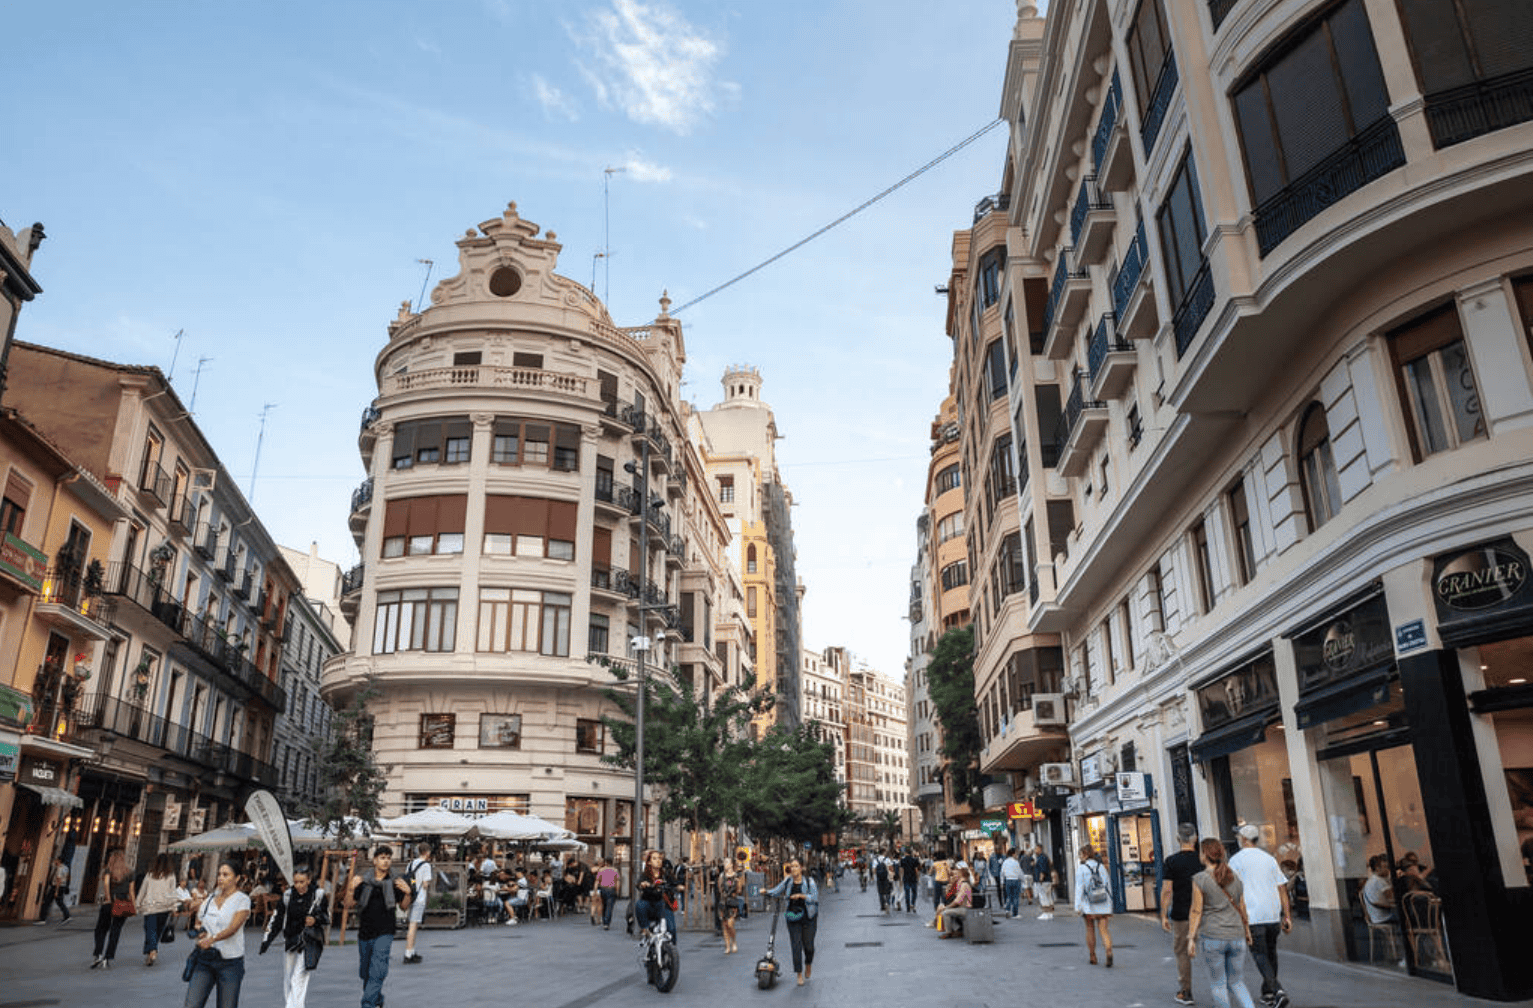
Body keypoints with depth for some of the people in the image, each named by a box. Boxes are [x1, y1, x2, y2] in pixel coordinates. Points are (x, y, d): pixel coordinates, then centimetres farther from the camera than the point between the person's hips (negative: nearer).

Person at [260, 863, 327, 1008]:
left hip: (309, 943, -4)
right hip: (290, 940, 4)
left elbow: (327, 917, 4)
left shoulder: (317, 895, -5)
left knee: (298, 980, -14)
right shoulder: (288, 895, 1)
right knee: (287, 980, 9)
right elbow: (276, 919, 7)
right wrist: (266, 941, 3)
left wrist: (315, 920, -16)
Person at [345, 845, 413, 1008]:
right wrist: (351, 889, -17)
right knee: (365, 972, 14)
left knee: (377, 972, -15)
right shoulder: (363, 880, 2)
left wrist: (407, 893, -11)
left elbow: (404, 907, 8)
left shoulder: (394, 883, 4)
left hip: (384, 933, -2)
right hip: (364, 933, 2)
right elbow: (349, 904, 0)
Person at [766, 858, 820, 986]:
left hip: (808, 917, -2)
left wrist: (801, 896, -26)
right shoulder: (787, 881, 4)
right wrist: (766, 892, -16)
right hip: (793, 917, 2)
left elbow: (814, 897, -13)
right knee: (796, 945, -4)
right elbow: (776, 891, 2)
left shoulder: (809, 882, -6)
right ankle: (799, 975, 4)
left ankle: (808, 964, 36)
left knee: (808, 945, 5)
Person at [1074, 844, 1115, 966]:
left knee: (1090, 929, 13)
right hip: (1103, 905, 3)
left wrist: (1078, 906, -5)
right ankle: (1109, 951, -23)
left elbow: (1079, 887, -8)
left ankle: (1092, 957, 20)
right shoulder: (1101, 866, 6)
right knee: (1104, 930, 1)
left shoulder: (1081, 868, -6)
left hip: (1089, 905, -2)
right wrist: (1110, 905, 16)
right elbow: (1108, 884, 9)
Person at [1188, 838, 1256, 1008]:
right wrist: (1247, 931, 24)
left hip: (1212, 937, -4)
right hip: (1236, 937, 4)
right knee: (1236, 982, 15)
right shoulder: (1235, 878, 4)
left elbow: (1196, 911, -10)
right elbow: (1242, 908, 10)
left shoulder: (1199, 880, -10)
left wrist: (1191, 938, -4)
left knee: (1218, 984, 10)